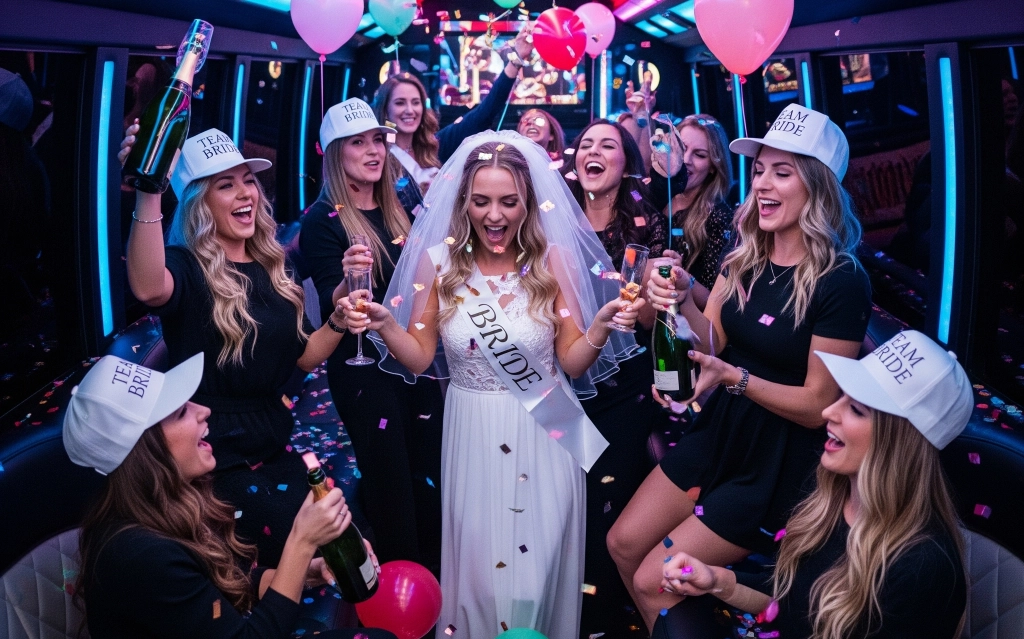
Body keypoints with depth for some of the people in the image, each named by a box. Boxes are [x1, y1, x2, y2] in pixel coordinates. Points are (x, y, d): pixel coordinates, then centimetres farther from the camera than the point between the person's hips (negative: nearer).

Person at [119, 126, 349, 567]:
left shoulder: (269, 268, 7)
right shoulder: (187, 268, -13)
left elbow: (301, 358, 12)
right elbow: (148, 289, -41)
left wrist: (339, 320, -6)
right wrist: (147, 194, -53)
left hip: (274, 449, 7)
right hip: (216, 462, -6)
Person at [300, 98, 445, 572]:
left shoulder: (398, 211, 8)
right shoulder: (322, 220, -10)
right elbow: (332, 306, -17)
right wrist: (348, 281, -38)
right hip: (362, 368, -6)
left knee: (430, 475, 13)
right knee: (391, 482, -1)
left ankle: (435, 576, 31)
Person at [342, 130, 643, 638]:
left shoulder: (555, 259, -8)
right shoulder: (437, 261, -6)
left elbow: (574, 363, -6)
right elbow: (419, 358, -2)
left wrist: (601, 327, -25)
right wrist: (384, 325, -20)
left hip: (545, 431, -1)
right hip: (472, 432, 1)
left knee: (539, 558, 10)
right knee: (477, 558, 13)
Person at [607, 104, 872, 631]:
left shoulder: (841, 281, -22)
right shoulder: (745, 257, -2)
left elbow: (817, 404, -18)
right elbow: (712, 343, -2)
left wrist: (734, 377, -30)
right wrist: (682, 302, -20)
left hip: (778, 463, -6)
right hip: (719, 434, 6)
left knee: (653, 581, -4)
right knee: (622, 544, 8)